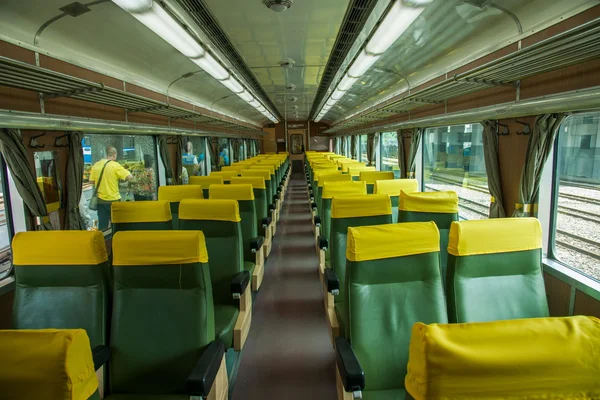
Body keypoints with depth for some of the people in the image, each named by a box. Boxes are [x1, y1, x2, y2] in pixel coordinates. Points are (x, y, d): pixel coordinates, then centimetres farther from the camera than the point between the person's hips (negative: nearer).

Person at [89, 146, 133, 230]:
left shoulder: (96, 165, 1)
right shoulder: (115, 165, -12)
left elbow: (91, 181, 6)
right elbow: (130, 177, -15)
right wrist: (120, 178, 3)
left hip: (100, 200, 4)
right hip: (113, 199, -4)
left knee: (102, 225, 10)